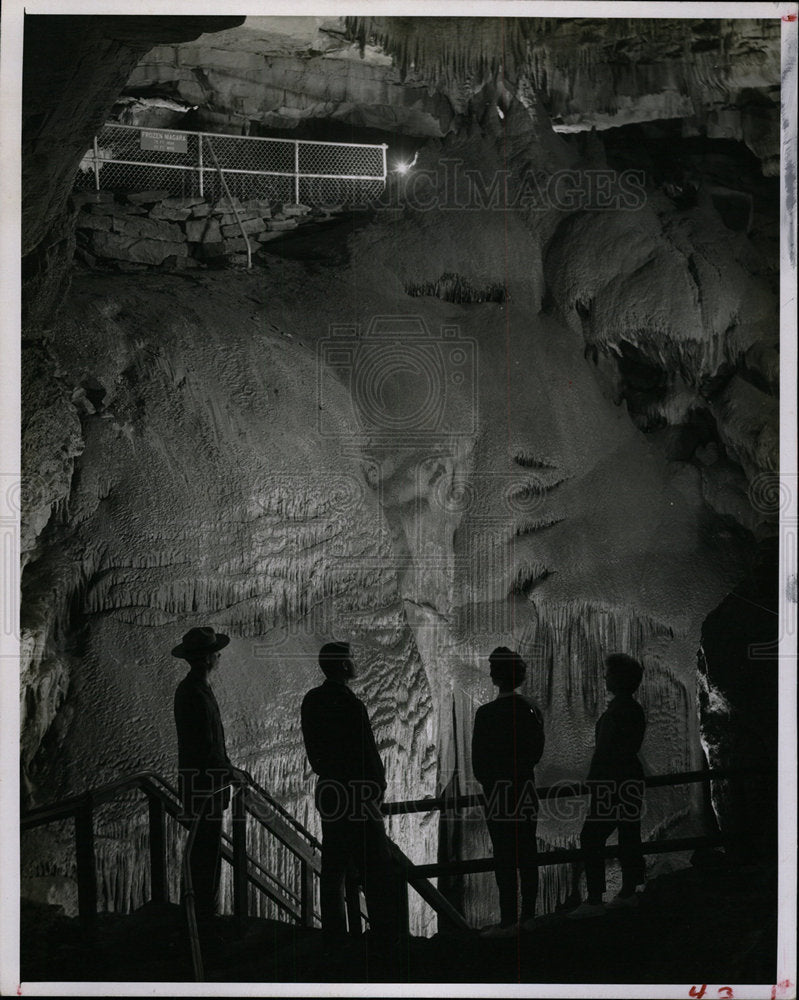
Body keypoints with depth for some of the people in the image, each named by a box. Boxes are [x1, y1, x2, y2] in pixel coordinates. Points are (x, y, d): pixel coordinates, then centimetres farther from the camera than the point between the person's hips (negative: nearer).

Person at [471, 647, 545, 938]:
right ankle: (528, 916, 20)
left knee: (504, 859, -2)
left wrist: (487, 782, 6)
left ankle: (508, 922, 1)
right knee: (527, 854, 12)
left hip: (499, 793, -6)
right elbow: (537, 752, 11)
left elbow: (479, 761, -11)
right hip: (527, 790, 6)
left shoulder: (487, 713, -15)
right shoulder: (532, 711, 4)